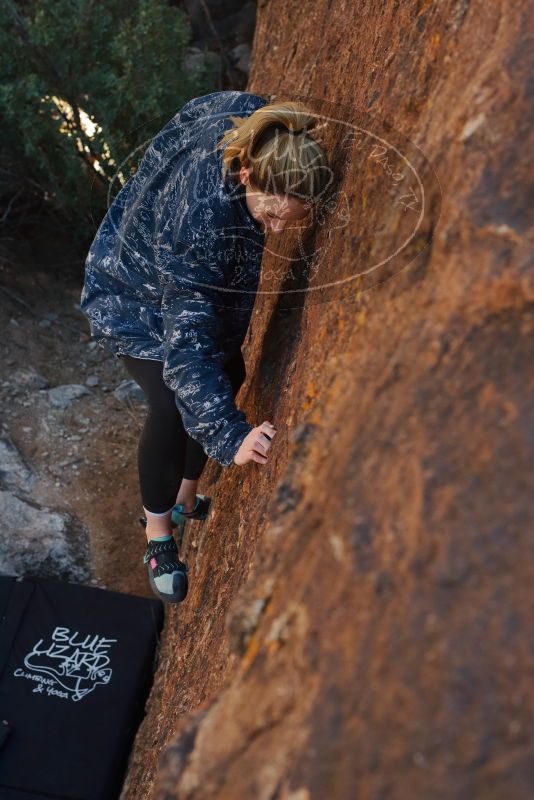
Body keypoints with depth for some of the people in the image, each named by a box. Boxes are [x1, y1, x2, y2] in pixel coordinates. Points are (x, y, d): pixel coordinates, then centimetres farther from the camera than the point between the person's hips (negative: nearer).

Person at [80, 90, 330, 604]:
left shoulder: (257, 122, -27)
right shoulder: (196, 219, -45)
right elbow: (187, 340, -44)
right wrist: (229, 435, -50)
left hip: (197, 285, 8)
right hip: (136, 297, -8)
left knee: (227, 379, 11)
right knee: (173, 404, -22)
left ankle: (185, 500, 30)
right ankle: (158, 538, 1)